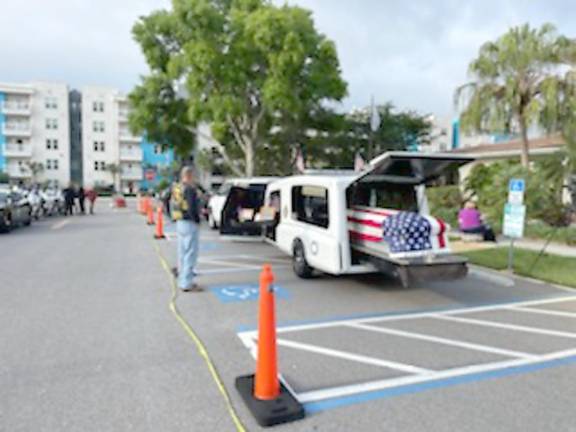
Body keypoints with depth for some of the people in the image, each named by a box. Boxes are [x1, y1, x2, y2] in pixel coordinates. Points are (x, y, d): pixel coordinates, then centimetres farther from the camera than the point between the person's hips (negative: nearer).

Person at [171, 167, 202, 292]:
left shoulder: (176, 189, 11)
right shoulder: (190, 189, -17)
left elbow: (174, 206, 15)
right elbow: (192, 209, -23)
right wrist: (197, 220, -8)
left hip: (179, 223, 9)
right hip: (190, 224, -9)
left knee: (182, 253, 14)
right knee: (190, 254, -4)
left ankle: (182, 281, 21)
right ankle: (187, 283, -2)